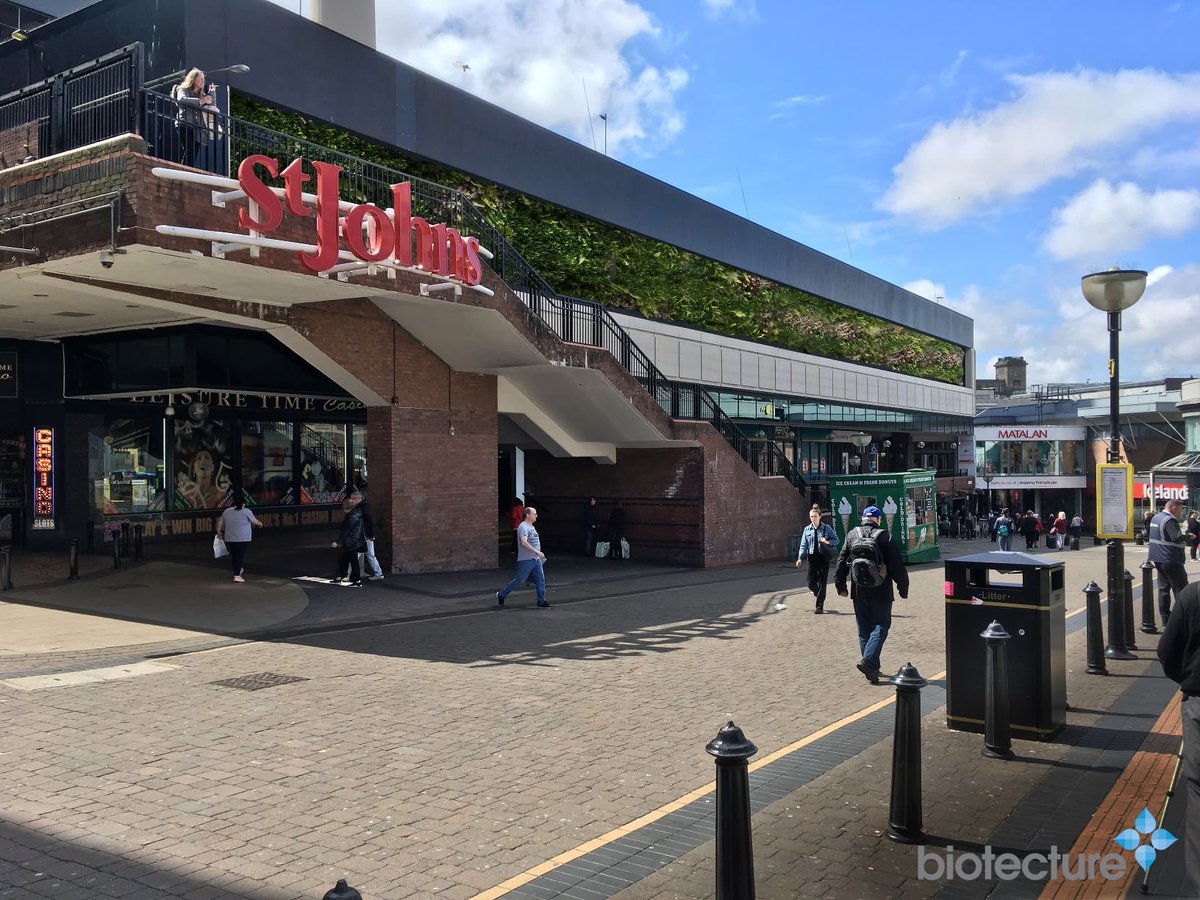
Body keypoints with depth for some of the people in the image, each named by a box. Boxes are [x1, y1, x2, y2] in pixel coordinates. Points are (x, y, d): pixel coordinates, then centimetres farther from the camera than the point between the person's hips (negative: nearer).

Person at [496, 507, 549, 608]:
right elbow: (524, 543, -25)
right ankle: (501, 594, 14)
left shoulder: (532, 527, 16)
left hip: (536, 559, 9)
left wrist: (539, 554, 22)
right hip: (526, 560, -9)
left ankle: (541, 602, 8)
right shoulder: (523, 527, -15)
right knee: (519, 580, -2)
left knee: (540, 580, 4)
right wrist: (537, 552, -26)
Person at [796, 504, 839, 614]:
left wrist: (828, 542, -17)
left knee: (822, 583, -2)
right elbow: (803, 545, 6)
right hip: (812, 558, 3)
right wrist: (800, 558, -3)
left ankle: (819, 607, 4)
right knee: (811, 583, 3)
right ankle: (818, 594, 36)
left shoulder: (826, 528, -2)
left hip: (823, 558, -3)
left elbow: (836, 540, 3)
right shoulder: (807, 530, 6)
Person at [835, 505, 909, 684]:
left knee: (864, 629, 13)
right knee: (880, 626, 1)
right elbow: (897, 566, -7)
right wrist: (903, 589, 3)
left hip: (859, 592, 4)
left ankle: (872, 667, 17)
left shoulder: (851, 535, 4)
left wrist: (840, 585, 14)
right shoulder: (884, 537, -7)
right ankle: (868, 661, -16)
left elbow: (841, 562, 6)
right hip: (881, 592, -4)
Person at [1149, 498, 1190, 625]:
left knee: (1163, 588, 11)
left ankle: (1165, 618, 13)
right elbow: (1177, 538, -22)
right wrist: (1187, 536, -6)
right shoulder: (1170, 520, -17)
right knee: (1181, 589, -3)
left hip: (1158, 559, 9)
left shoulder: (1155, 518, 12)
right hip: (1171, 560, -9)